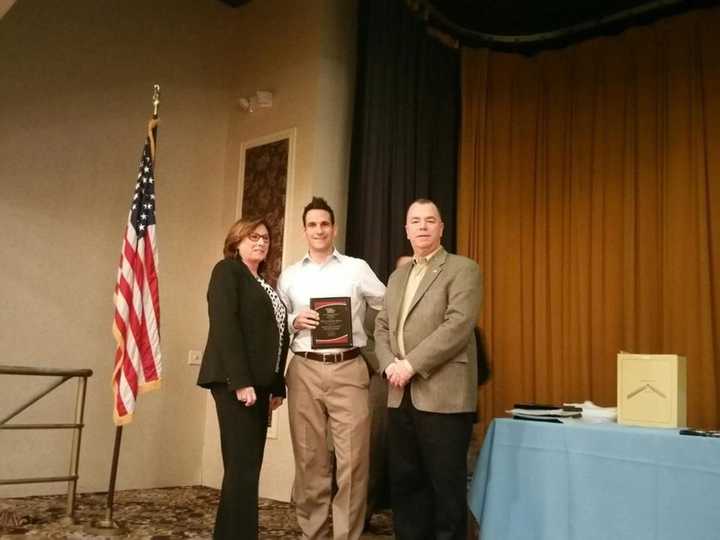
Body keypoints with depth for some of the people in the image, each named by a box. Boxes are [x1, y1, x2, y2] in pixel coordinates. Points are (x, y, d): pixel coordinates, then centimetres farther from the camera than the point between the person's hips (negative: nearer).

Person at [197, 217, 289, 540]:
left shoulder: (264, 283, 21)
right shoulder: (227, 270, -2)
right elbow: (225, 326, -14)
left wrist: (277, 385, 11)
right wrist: (240, 381, -21)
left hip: (259, 382, 8)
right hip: (236, 381, -8)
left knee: (248, 466, 9)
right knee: (243, 467, -8)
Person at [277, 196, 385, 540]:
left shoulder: (357, 268, 5)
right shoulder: (289, 276, 12)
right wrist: (294, 321, -6)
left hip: (348, 370, -2)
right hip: (304, 371, 2)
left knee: (352, 459, -3)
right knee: (309, 458, 9)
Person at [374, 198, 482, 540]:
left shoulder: (462, 269, -2)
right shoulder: (397, 276, 20)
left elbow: (458, 326, -14)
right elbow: (382, 326, 16)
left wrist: (412, 365, -17)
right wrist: (389, 365, -3)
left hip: (442, 395, -6)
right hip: (401, 395, 6)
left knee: (446, 486, 1)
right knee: (405, 482, 11)